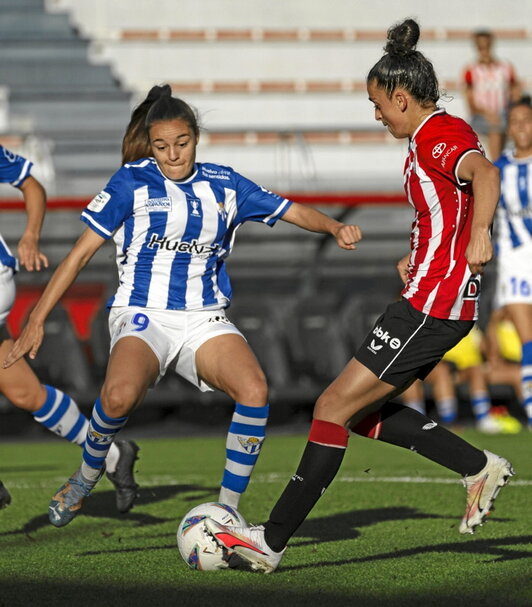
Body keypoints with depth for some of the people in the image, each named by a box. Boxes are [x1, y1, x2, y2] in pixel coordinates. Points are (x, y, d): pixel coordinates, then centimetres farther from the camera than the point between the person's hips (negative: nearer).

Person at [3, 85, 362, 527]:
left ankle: (227, 511, -13)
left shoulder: (224, 184, 9)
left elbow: (294, 211, 12)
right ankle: (85, 479, -3)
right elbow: (81, 253, 0)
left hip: (204, 320, 3)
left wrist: (336, 227, -10)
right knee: (120, 394, -35)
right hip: (143, 315, -3)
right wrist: (37, 320, -3)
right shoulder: (132, 183, -1)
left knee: (254, 390, -27)